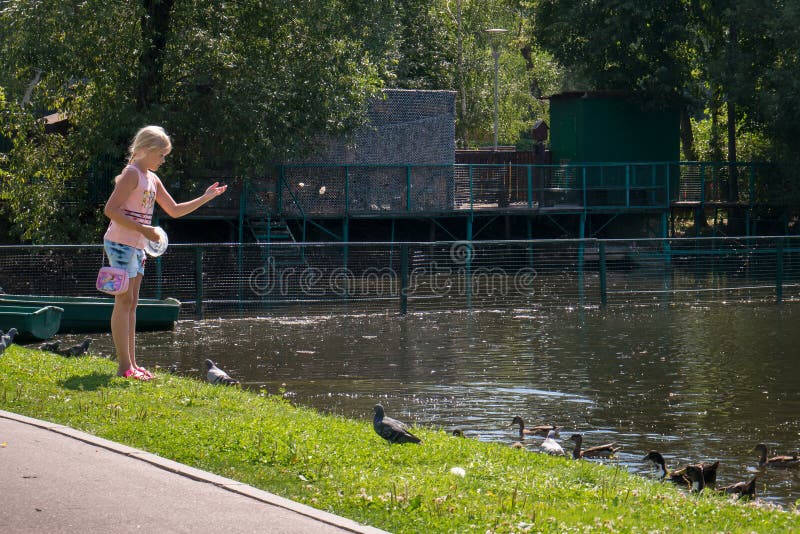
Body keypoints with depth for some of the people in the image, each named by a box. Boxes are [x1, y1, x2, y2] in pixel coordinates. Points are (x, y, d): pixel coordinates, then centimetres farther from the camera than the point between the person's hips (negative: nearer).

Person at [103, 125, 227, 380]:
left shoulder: (152, 179, 17)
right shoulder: (132, 174, -12)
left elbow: (174, 210, 24)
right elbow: (110, 210, -20)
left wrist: (205, 198, 16)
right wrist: (143, 230, -22)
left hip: (137, 247, 9)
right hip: (121, 243, -9)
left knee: (131, 303, 8)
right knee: (124, 300, -10)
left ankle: (132, 364, 10)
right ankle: (125, 366, -11)